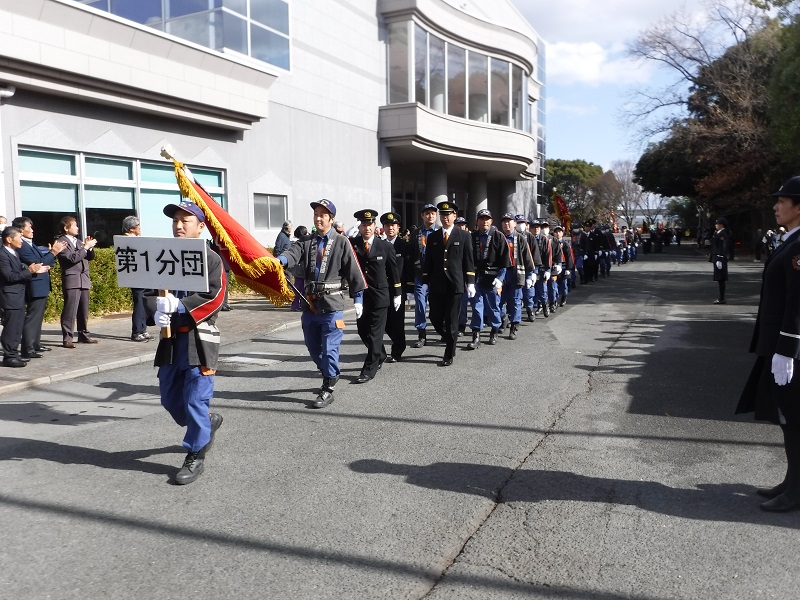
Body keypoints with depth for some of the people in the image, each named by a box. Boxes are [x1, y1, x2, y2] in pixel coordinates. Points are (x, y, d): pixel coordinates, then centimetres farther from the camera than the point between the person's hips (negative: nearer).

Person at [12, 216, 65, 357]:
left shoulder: (30, 244, 13)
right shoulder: (22, 246, -18)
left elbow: (42, 259, 17)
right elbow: (37, 265, -23)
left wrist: (52, 251, 6)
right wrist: (53, 253, -19)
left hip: (41, 287, 11)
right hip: (35, 287, -11)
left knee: (38, 317, 19)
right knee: (32, 318, -8)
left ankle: (36, 345, 29)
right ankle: (27, 350, -6)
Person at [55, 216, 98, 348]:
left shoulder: (78, 241, 20)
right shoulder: (61, 242, -5)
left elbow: (90, 257, 20)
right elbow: (72, 258, -17)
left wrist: (90, 247, 3)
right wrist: (86, 247, -14)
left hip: (84, 280, 8)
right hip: (72, 280, -8)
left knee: (84, 311, 11)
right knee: (70, 311, -8)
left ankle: (84, 335, 18)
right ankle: (67, 338, -6)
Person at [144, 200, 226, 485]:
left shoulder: (211, 259, -5)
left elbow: (213, 298, -15)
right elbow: (148, 291, 4)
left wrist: (178, 307, -24)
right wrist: (157, 311, -18)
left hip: (200, 339, -6)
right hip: (170, 339, 6)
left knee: (195, 400, -3)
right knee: (170, 399, 15)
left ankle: (195, 457, 12)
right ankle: (208, 421, 40)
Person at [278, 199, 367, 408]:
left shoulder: (341, 243, -1)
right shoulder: (307, 243, 10)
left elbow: (354, 272, -2)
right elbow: (292, 254, -10)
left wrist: (357, 299, -3)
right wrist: (279, 260, -33)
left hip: (332, 305, -5)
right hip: (310, 304, 6)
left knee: (329, 348, -3)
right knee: (313, 348, 17)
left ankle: (328, 389, 9)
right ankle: (330, 376, 39)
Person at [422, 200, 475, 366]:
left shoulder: (464, 236, 3)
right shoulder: (432, 237, 10)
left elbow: (468, 261, 1)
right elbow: (428, 261, 11)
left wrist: (470, 283, -5)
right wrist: (425, 282, 6)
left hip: (455, 284, -3)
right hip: (436, 284, 3)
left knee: (451, 321, 1)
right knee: (435, 318, 2)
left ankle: (449, 355, 12)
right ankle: (451, 342, 28)